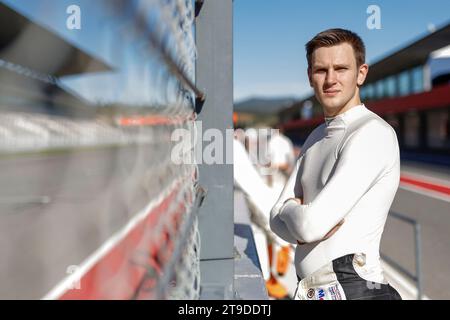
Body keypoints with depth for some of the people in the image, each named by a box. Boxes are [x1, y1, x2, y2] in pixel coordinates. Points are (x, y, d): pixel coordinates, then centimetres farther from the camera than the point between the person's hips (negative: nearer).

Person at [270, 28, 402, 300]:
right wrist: (302, 226, -13)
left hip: (353, 288, -7)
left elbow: (312, 224, -20)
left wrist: (289, 209, 0)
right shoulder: (316, 138, 11)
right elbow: (278, 218, 7)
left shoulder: (373, 133, -15)